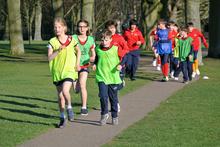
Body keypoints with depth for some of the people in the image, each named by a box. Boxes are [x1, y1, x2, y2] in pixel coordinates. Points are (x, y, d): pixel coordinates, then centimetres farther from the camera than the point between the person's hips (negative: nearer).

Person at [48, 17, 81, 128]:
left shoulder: (71, 40, -2)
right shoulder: (52, 42, -4)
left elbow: (78, 51, 16)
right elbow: (49, 58, -12)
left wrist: (77, 63, 7)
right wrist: (58, 51, -26)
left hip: (69, 70, -2)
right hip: (57, 71, 2)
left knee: (65, 91, -24)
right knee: (60, 96, 10)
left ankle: (69, 107, 2)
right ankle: (62, 118, 24)